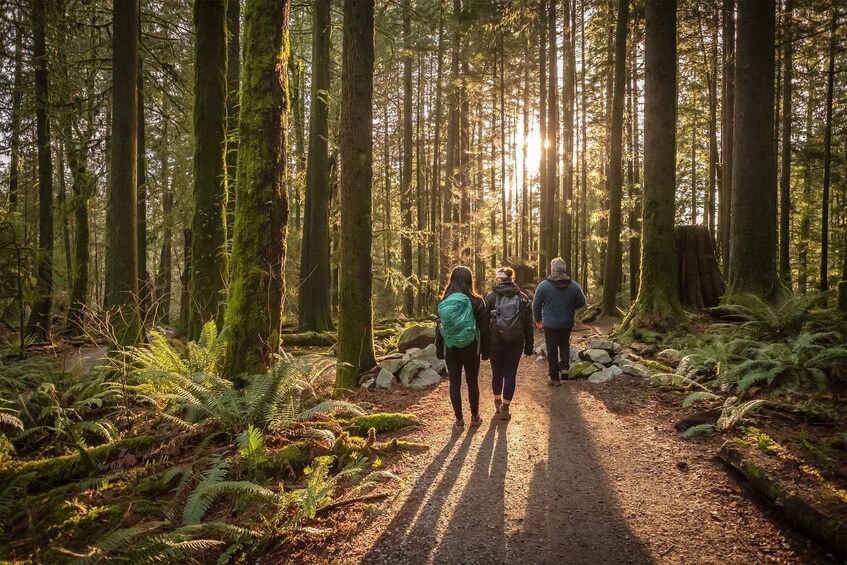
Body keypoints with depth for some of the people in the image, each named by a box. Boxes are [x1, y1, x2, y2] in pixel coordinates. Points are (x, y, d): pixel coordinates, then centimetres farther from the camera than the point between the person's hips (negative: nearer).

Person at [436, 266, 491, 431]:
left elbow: (439, 327, 2)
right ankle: (474, 417, 25)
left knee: (455, 383, 8)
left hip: (451, 348, 1)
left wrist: (439, 350, 9)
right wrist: (485, 350, 2)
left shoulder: (444, 302, -3)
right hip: (470, 348, -1)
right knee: (472, 381, 13)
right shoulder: (475, 301, -10)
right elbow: (484, 327, -7)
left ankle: (459, 421, 14)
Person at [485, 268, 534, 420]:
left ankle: (498, 403, 33)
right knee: (510, 374, 7)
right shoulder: (522, 297, 2)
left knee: (497, 373, 15)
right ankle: (505, 408, 9)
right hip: (516, 343, 1)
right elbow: (528, 324, 2)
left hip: (496, 341, -1)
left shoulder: (491, 296, -3)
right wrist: (529, 345, 8)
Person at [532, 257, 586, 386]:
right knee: (564, 344, 26)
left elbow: (536, 305, -7)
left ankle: (555, 378, 13)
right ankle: (564, 367, 8)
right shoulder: (573, 285, -6)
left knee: (552, 350, 8)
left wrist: (538, 320, 7)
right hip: (567, 323, 2)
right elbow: (581, 303, 3)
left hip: (550, 324, -2)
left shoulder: (544, 285, -13)